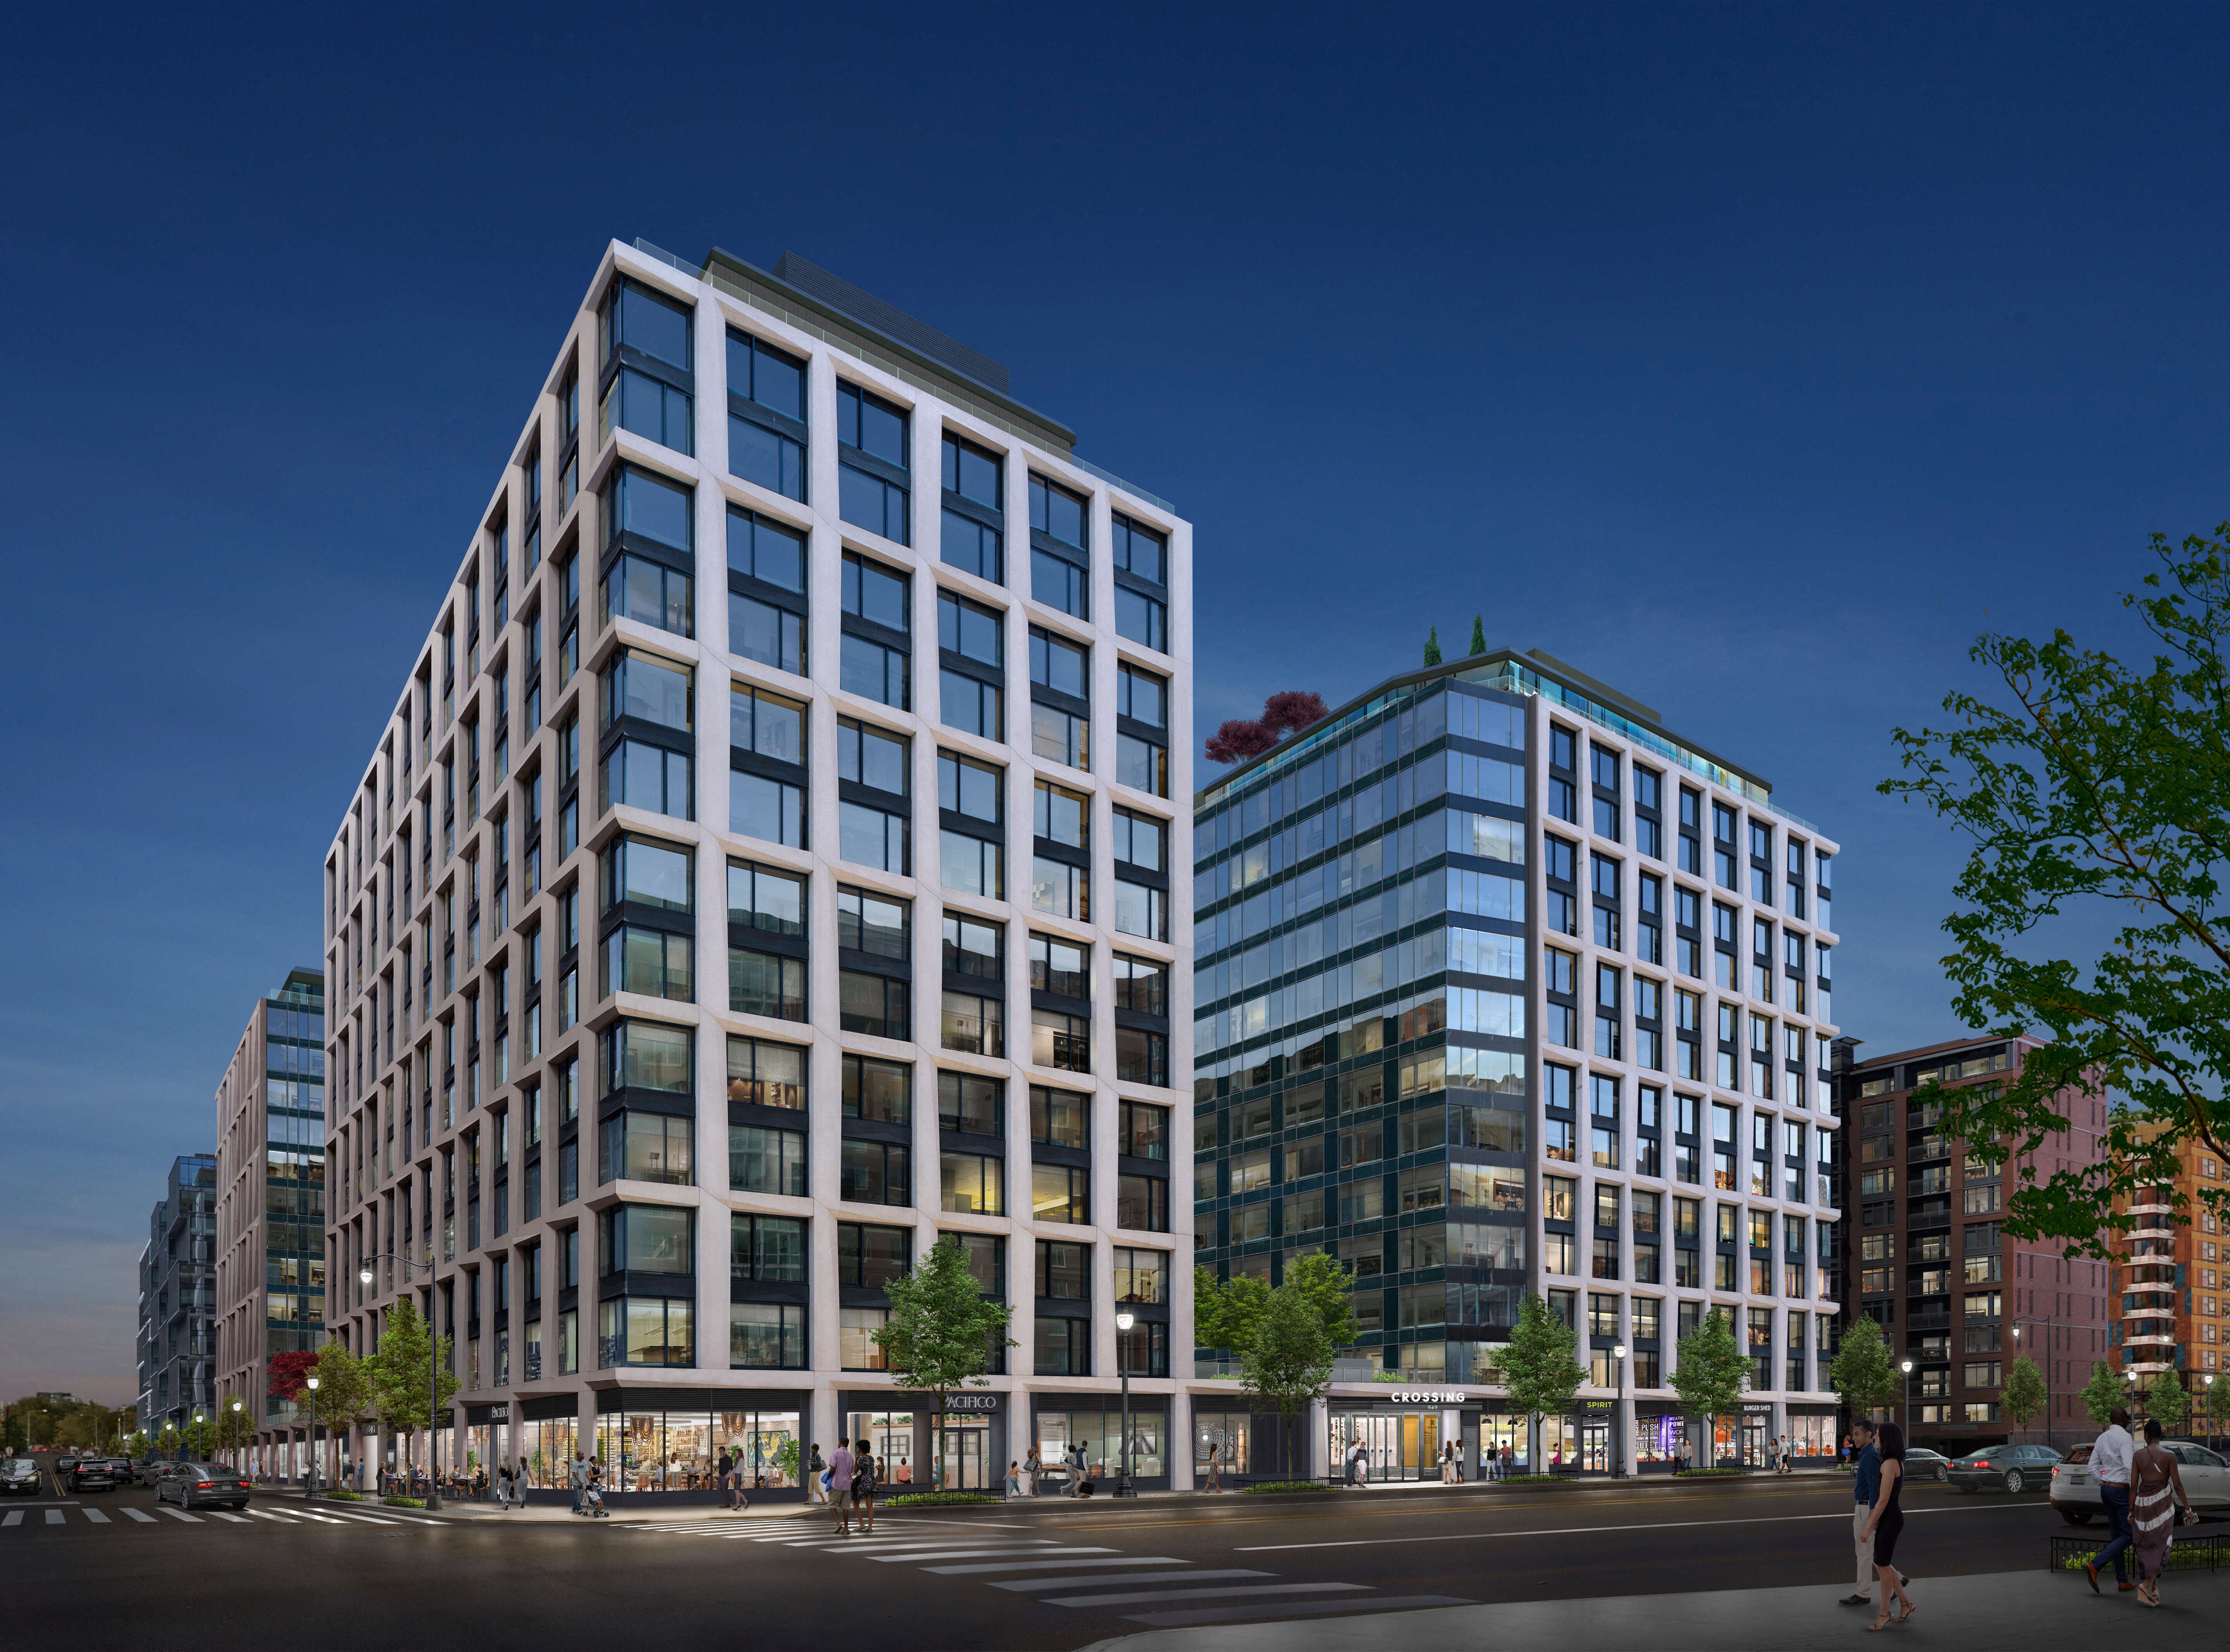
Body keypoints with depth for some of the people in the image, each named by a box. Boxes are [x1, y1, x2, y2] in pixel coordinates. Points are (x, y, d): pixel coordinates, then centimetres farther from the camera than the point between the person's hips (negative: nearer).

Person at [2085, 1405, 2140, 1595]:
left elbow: (2093, 1467, 10)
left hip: (2106, 1488, 8)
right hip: (2122, 1490, -8)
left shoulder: (2102, 1439, 10)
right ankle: (2095, 1565, -17)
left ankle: (2123, 1581, 15)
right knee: (2128, 1536, -2)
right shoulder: (2125, 1437, -14)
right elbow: (2129, 1467, -24)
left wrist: (2104, 1485, 15)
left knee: (2116, 1535, 12)